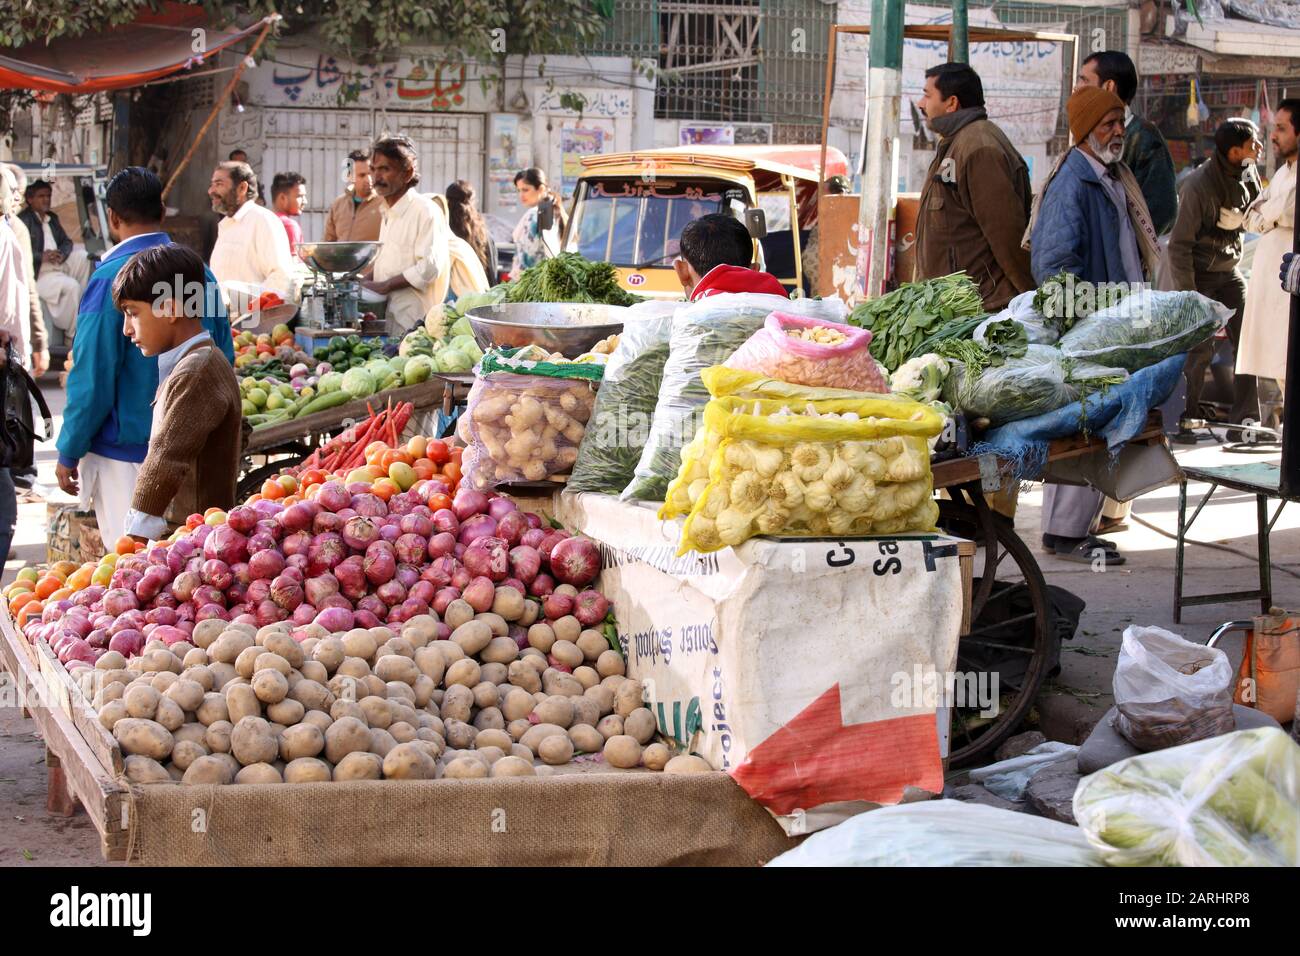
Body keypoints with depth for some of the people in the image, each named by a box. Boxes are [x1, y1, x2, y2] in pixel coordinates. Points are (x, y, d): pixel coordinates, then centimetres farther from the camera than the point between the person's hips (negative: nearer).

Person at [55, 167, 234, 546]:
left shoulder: (112, 277, -14)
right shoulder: (201, 273, 5)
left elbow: (93, 376, -14)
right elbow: (224, 361, 13)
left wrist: (68, 453, -4)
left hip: (126, 454, -6)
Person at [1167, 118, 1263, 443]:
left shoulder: (1248, 175, -1)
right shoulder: (1198, 186, -22)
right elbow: (1179, 244, -19)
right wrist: (1188, 295, -22)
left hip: (1229, 272, 7)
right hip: (1198, 275, -7)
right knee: (1200, 348, -10)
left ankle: (1244, 423, 4)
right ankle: (1183, 422, 4)